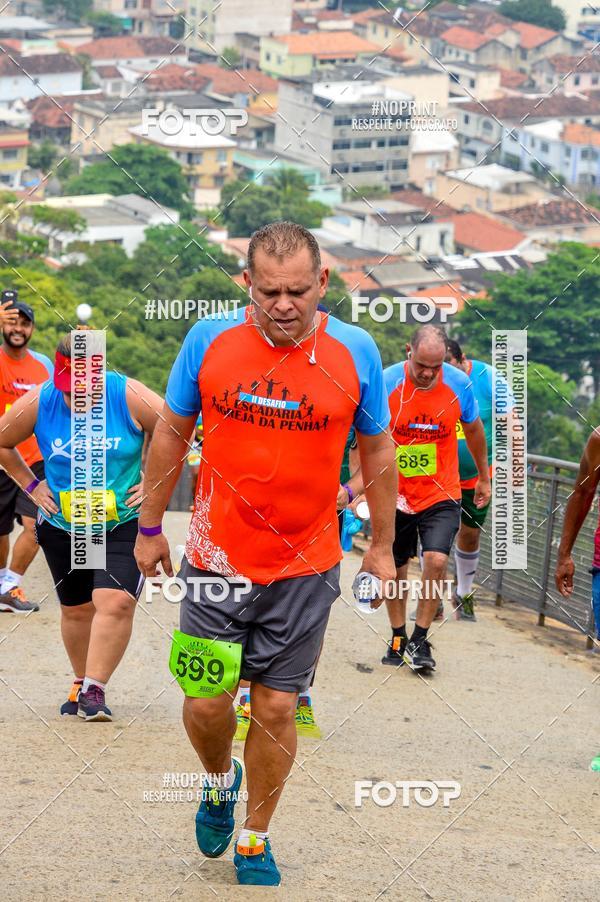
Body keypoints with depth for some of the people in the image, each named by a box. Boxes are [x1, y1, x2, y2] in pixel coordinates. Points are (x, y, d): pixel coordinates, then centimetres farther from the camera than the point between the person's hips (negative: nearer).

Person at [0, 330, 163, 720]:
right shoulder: (37, 403, -10)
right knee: (76, 610, 13)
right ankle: (81, 682, 31)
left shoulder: (130, 397, -16)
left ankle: (94, 688, -15)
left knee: (115, 602, -19)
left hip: (125, 523, -3)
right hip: (62, 525, 3)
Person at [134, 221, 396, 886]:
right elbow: (171, 434, 7)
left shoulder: (355, 352, -7)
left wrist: (382, 546, 11)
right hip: (217, 557, 0)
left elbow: (376, 450, 7)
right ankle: (219, 780, 34)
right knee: (206, 703, 0)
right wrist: (150, 530, 11)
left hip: (306, 568, 0)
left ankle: (255, 838, 23)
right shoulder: (208, 341, -7)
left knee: (276, 708, 3)